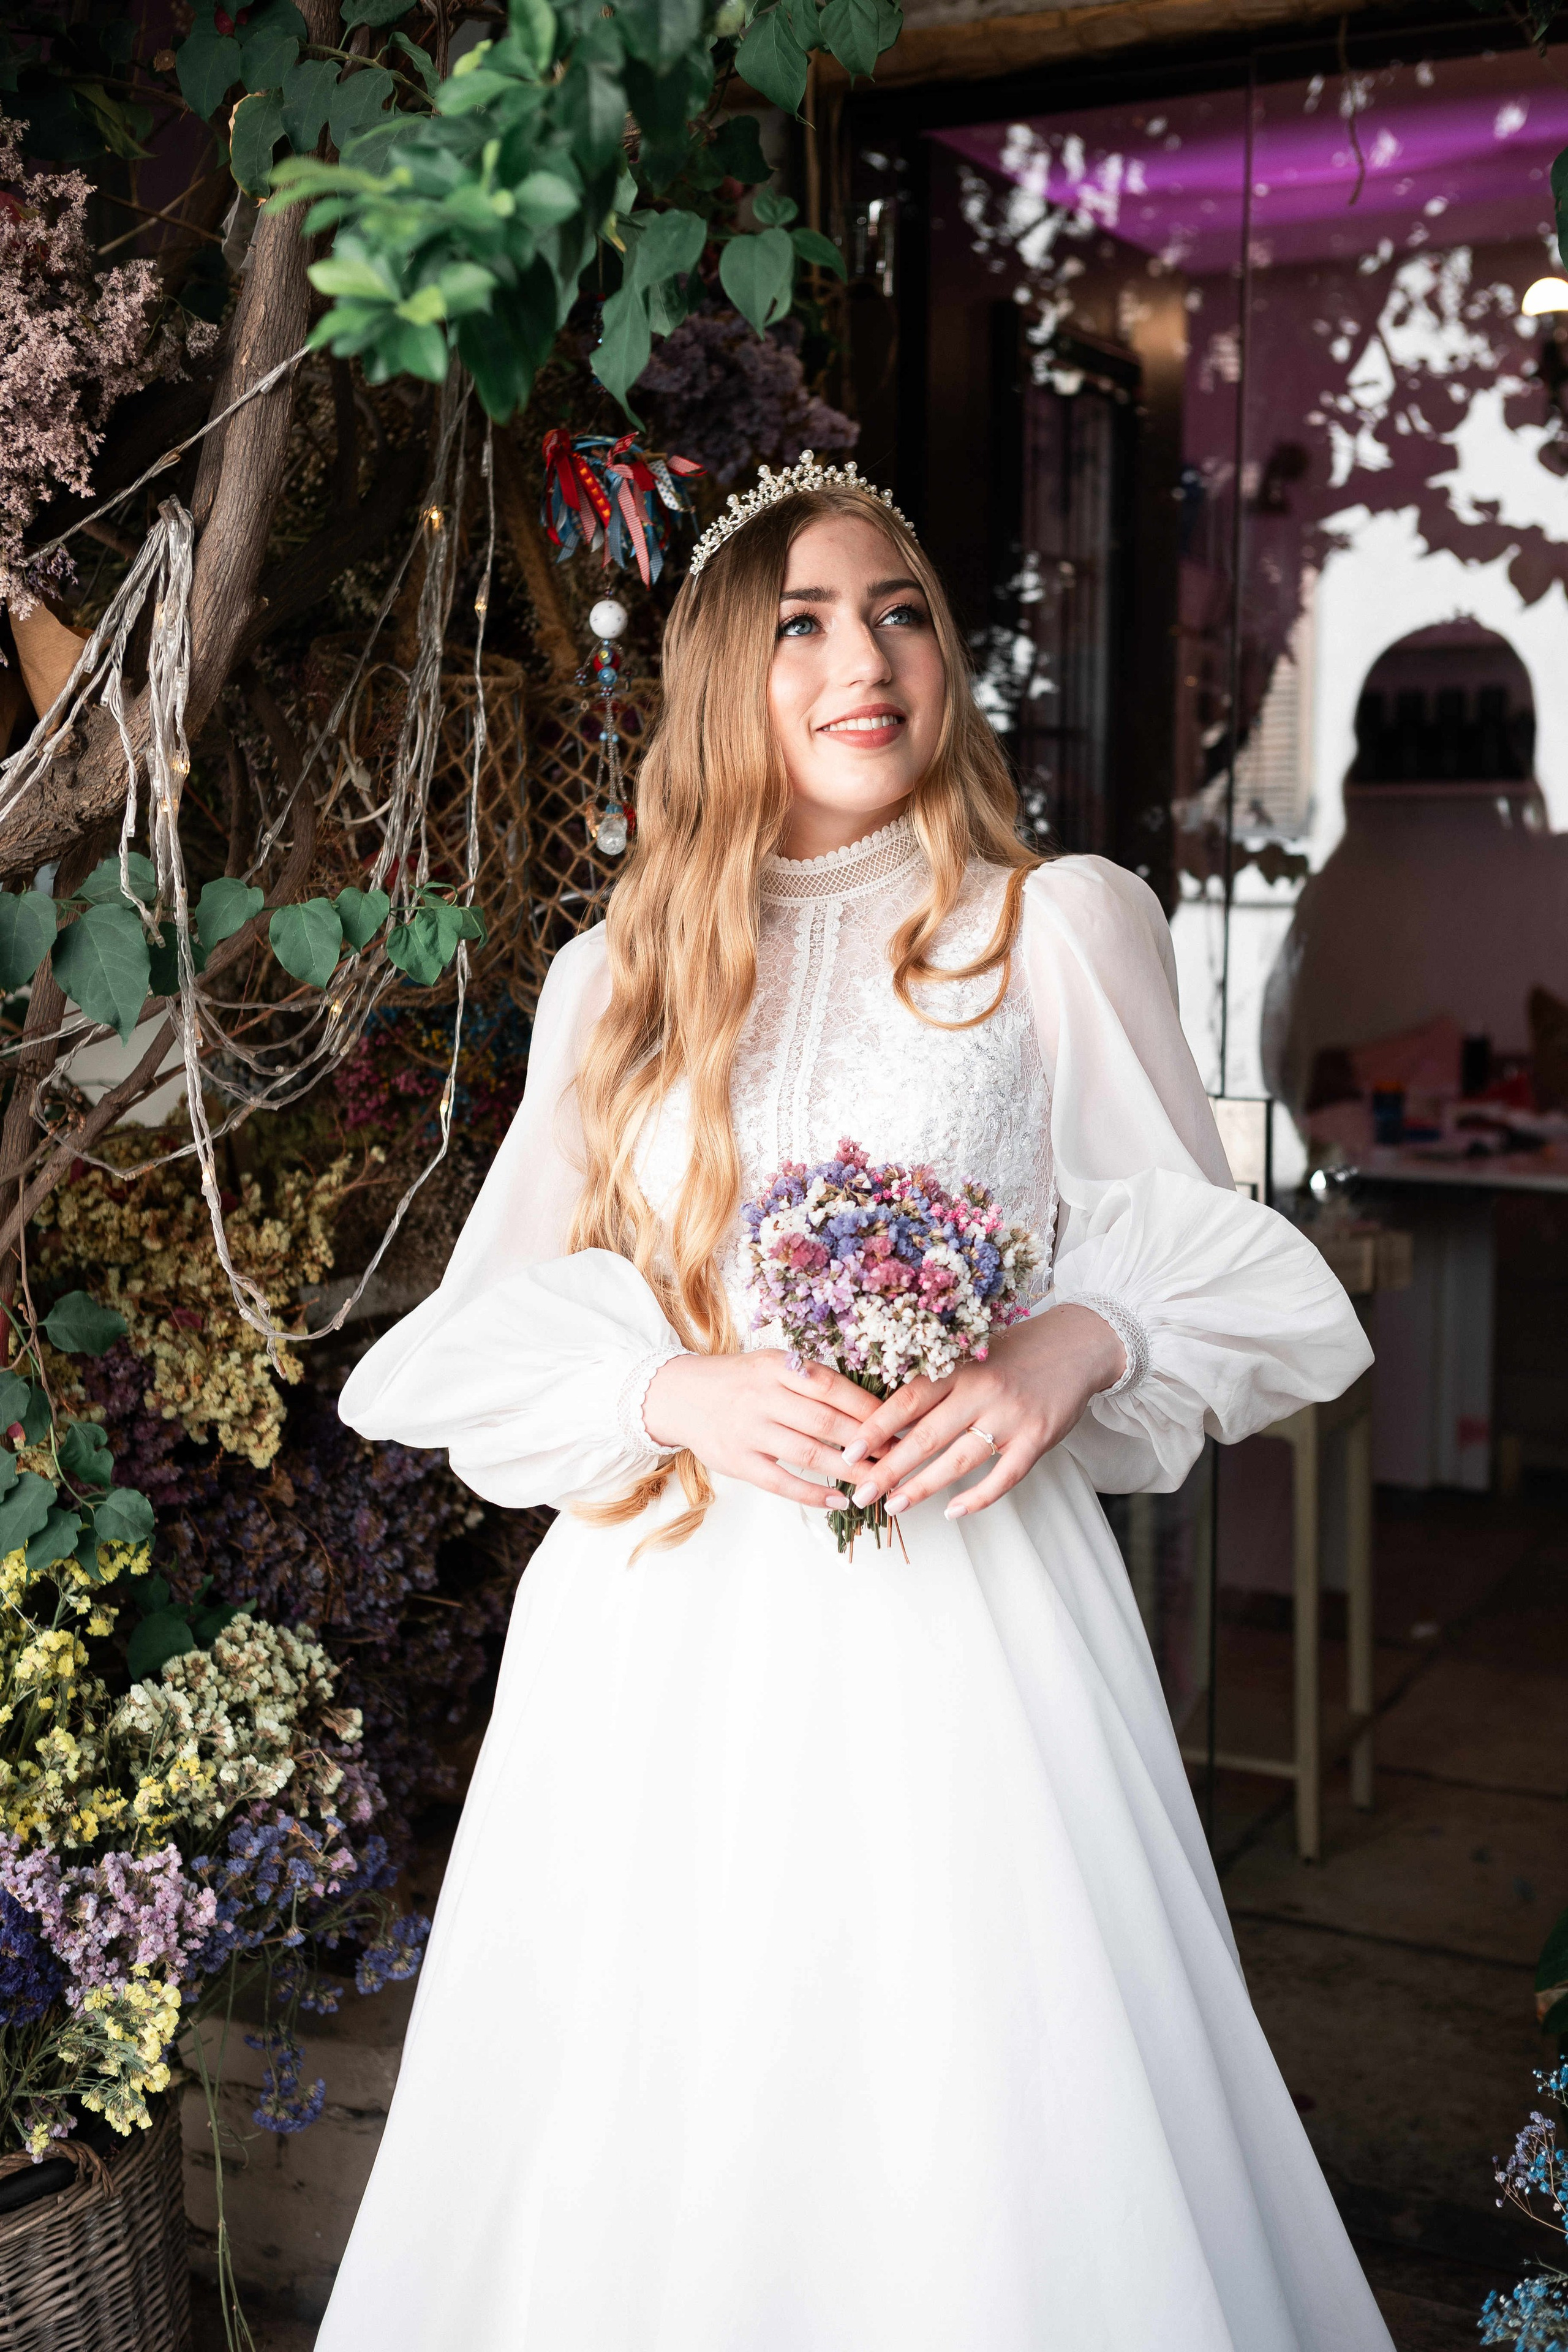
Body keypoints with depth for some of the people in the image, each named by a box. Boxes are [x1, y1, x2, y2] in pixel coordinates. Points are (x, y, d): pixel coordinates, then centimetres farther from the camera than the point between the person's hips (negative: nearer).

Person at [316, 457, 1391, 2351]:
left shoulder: (1065, 925, 5)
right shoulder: (613, 979, 11)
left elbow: (1210, 1254, 6)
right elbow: (491, 1325, 9)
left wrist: (1071, 1345, -14)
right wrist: (677, 1387, -10)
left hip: (966, 1612, -2)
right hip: (668, 1625, 2)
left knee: (979, 2128, 2)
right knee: (655, 2161, 8)